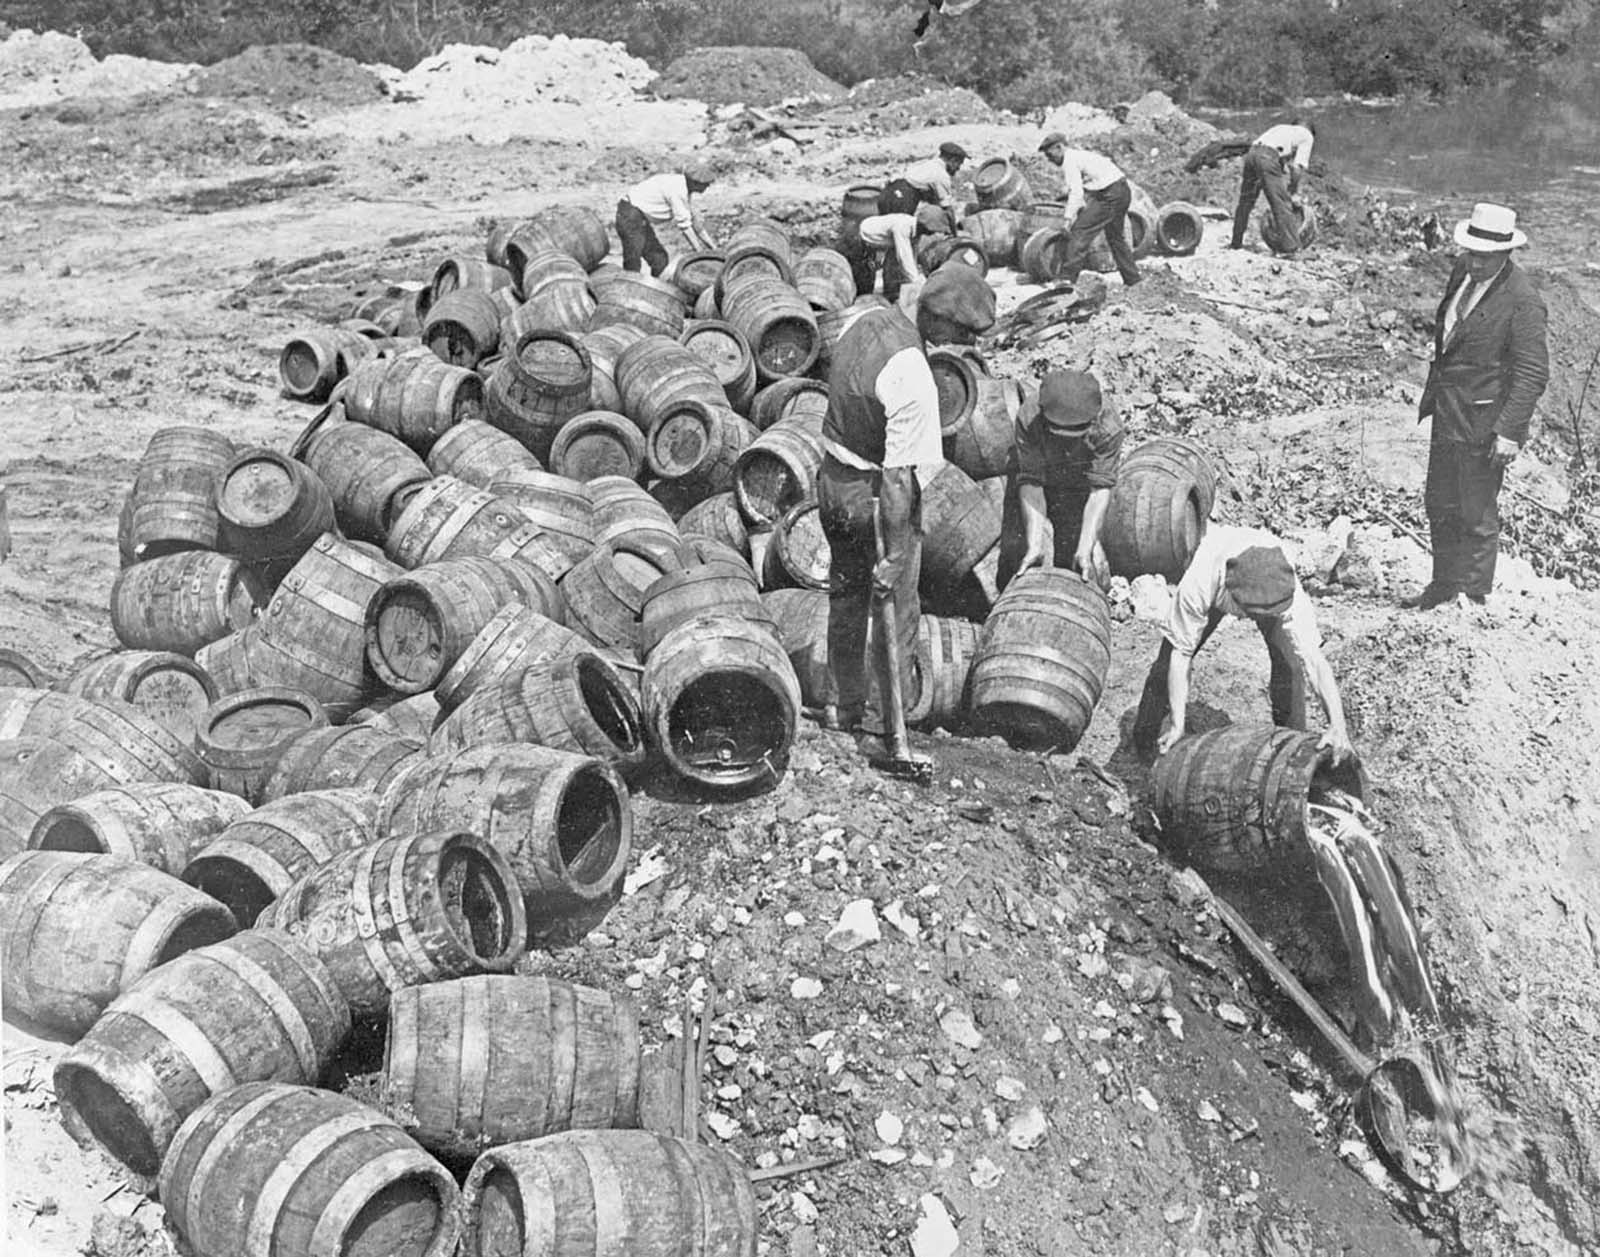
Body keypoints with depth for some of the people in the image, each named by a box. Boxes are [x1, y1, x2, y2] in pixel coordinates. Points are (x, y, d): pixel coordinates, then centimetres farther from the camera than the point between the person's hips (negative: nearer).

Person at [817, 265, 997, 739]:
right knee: (897, 609, 10)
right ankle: (893, 721, 22)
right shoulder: (913, 379, -30)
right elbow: (897, 477, -29)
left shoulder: (868, 320, -3)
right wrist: (895, 555, -24)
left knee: (846, 598, 23)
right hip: (875, 496, -8)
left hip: (833, 477, 8)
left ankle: (845, 706, 39)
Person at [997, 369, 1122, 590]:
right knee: (1014, 547, -10)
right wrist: (1034, 544, -42)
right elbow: (1031, 482, -34)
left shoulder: (1108, 425, -35)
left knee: (1071, 553, -12)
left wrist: (1085, 549, -42)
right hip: (1034, 468, 0)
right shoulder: (1028, 418, -35)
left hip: (1079, 481, 0)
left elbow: (1100, 488, -32)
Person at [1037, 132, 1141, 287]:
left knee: (1080, 231, -9)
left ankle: (1068, 278, -12)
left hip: (1109, 195, -10)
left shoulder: (1070, 161, -10)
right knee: (1116, 238, 22)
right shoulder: (1079, 155, 22)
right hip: (1123, 192, 10)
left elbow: (1076, 193, -20)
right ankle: (1133, 279, 28)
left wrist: (1069, 219, -21)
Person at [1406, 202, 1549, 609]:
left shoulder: (1522, 302, -18)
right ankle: (1444, 587, 35)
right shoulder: (1462, 271, 5)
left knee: (1477, 516, 3)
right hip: (1447, 414, 8)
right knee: (1440, 506, 18)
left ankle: (1474, 599, 17)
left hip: (1483, 423, -8)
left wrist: (1509, 432, -22)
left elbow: (1532, 374, -17)